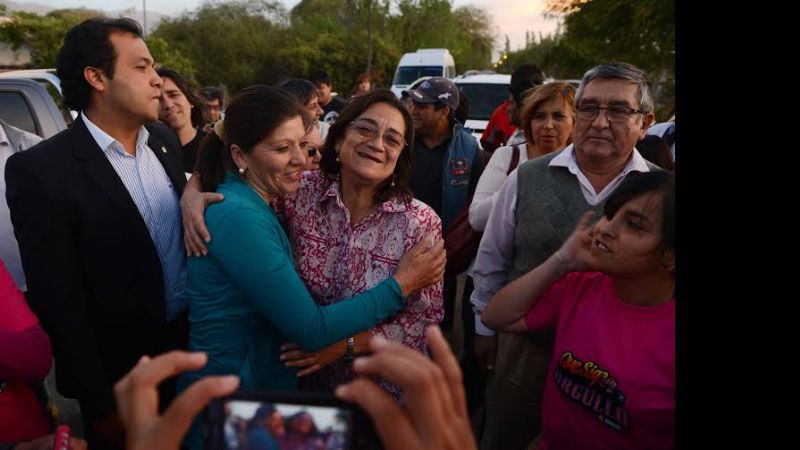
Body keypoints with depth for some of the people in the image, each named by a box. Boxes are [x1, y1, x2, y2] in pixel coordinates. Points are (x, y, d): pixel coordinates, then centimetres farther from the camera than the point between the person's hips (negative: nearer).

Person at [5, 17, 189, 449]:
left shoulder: (164, 139, 1)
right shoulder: (40, 170, -18)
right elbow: (60, 304, -16)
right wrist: (101, 407, -13)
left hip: (194, 338, 6)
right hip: (122, 374, -5)